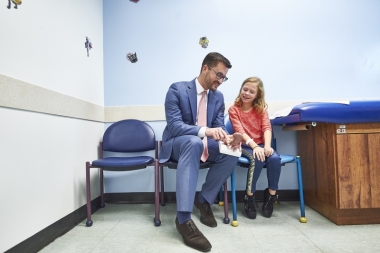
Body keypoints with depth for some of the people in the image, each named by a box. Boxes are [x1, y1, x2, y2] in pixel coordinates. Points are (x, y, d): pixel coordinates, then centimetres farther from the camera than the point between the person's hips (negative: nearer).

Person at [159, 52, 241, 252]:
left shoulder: (218, 97, 4)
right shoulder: (177, 89, -14)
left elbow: (219, 127, 0)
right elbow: (174, 126, -23)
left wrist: (227, 138, -26)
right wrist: (205, 131, -40)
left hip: (204, 145, 6)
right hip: (177, 144, -5)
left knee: (232, 152, -23)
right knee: (194, 142, -40)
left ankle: (204, 199, -3)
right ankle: (184, 219, -39)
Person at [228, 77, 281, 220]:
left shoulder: (261, 108, 8)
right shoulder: (234, 109, -1)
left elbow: (267, 127, -6)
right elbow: (240, 131, -14)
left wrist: (267, 146, -24)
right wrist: (254, 146, -28)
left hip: (261, 144, 3)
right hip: (245, 146, -3)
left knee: (275, 158, -28)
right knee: (257, 160, -34)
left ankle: (271, 194, -6)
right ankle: (249, 197, -15)